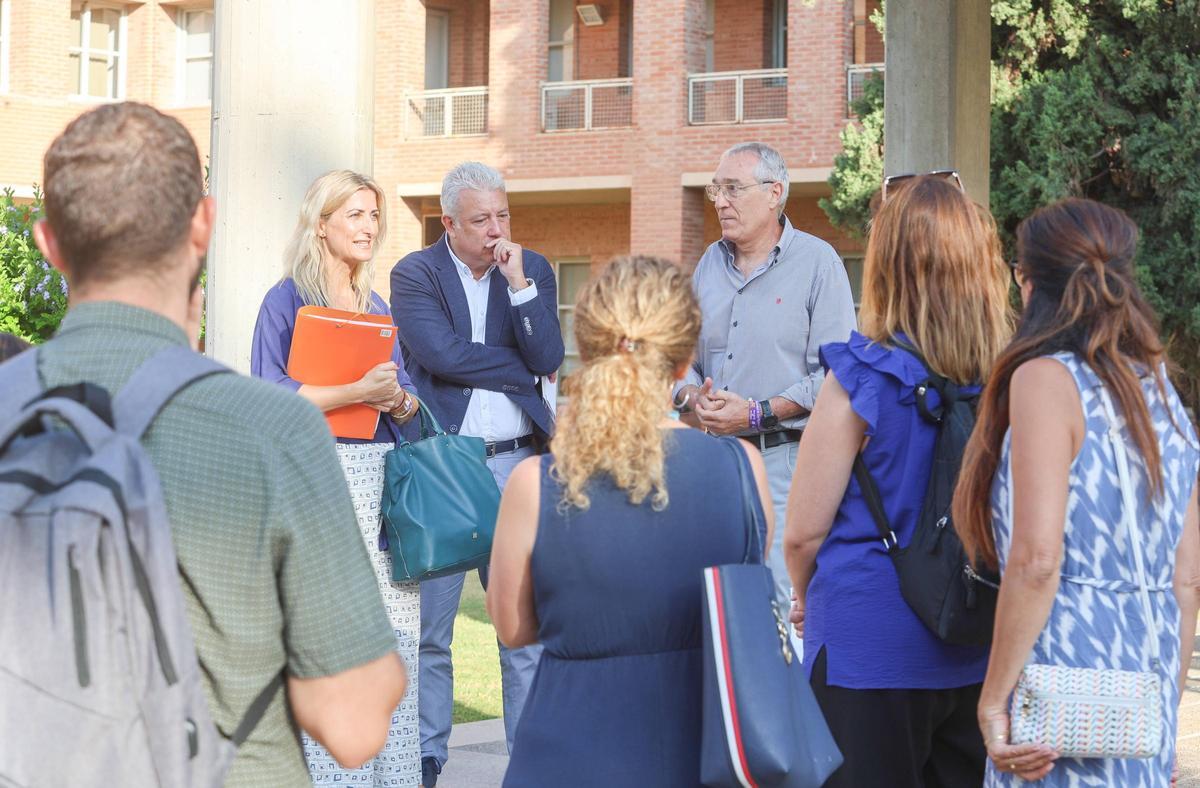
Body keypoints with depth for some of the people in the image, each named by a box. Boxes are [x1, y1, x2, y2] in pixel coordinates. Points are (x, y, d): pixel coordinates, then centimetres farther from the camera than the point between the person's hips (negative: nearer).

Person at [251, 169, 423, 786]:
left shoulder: (376, 307, 19)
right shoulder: (288, 298, 0)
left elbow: (407, 400, 19)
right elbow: (270, 394, -11)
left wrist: (398, 400, -4)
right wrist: (357, 392, -18)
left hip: (383, 475, 6)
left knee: (397, 631, 0)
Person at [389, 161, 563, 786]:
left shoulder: (533, 270, 9)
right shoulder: (415, 275, 1)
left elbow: (548, 359, -2)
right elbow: (441, 354, -13)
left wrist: (518, 282, -10)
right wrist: (523, 370, -4)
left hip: (516, 461, 2)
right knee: (428, 628, 3)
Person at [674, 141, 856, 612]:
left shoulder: (817, 263, -3)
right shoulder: (710, 263, 15)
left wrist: (758, 413, -16)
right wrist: (691, 397, -3)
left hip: (786, 462, -6)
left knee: (785, 606, -9)